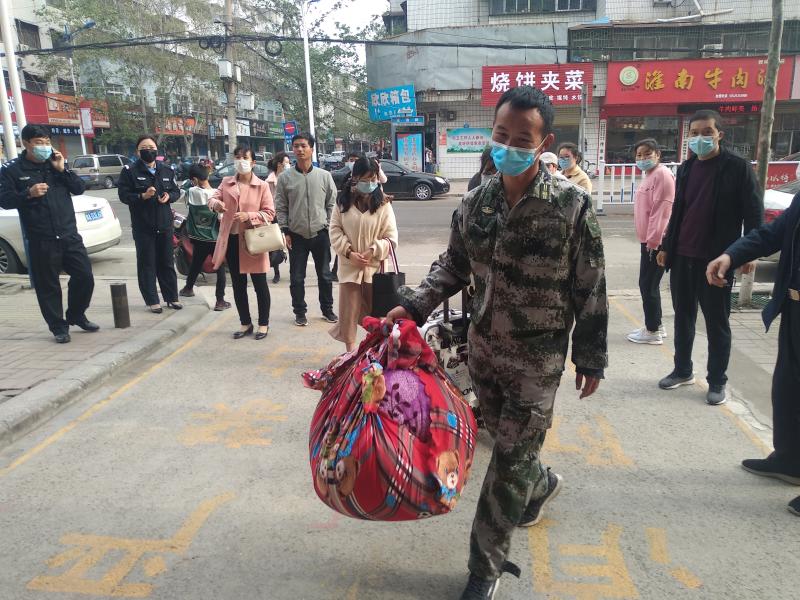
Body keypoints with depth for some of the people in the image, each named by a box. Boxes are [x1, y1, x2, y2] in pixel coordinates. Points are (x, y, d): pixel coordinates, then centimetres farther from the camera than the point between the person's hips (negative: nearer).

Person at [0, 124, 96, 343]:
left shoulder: (56, 163, 12)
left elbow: (80, 188, 7)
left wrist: (62, 170, -6)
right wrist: (29, 194, -19)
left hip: (69, 235, 3)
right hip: (41, 241, -3)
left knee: (84, 276, 4)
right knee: (48, 286, 3)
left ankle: (76, 315, 26)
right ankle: (58, 327, 16)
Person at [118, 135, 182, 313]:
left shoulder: (166, 170, 11)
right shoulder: (130, 171, -3)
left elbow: (176, 191, 15)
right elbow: (123, 195, -6)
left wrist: (169, 196, -7)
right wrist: (143, 196, -22)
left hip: (165, 224, 4)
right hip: (143, 226, -3)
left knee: (167, 263, 10)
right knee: (147, 264, 1)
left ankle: (172, 297, 20)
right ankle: (152, 300, 9)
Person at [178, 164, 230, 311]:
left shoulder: (191, 192, -10)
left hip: (198, 237, 4)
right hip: (215, 238, -4)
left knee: (196, 263, 25)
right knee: (220, 268, 4)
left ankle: (188, 288, 45)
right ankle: (220, 301, 2)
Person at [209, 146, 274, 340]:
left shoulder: (262, 185, -4)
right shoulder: (226, 182, 7)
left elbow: (270, 213, -7)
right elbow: (213, 198, 5)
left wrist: (249, 216, -21)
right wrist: (216, 203, -19)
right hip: (231, 240, 4)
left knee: (260, 284, 4)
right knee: (238, 285, 12)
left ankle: (264, 323, 18)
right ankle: (245, 323, 26)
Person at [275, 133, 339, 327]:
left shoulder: (324, 176, 1)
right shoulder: (285, 178, 0)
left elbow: (332, 204, 5)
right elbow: (281, 207, 1)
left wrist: (329, 227, -1)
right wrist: (285, 231, -4)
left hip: (320, 234, 0)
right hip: (296, 236, 0)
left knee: (325, 275, 11)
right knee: (297, 278, 6)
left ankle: (327, 309, 27)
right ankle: (300, 312, 20)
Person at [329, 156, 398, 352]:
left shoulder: (383, 204, -6)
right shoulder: (343, 202, -1)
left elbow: (391, 238, -6)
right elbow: (335, 231, 0)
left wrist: (372, 251, -18)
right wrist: (349, 252, -13)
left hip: (375, 266, -1)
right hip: (349, 267, 1)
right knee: (349, 310, 7)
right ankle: (350, 351, 21)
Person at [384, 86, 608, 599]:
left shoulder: (572, 204, -14)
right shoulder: (476, 202, -2)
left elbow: (591, 290, -9)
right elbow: (454, 267, 9)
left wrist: (592, 358, -5)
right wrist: (415, 306, -4)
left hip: (538, 357, -5)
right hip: (484, 347, 5)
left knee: (510, 461, 2)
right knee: (507, 440, 23)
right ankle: (542, 483, 57)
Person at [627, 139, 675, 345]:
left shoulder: (662, 174, -13)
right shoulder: (650, 175, 17)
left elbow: (662, 210, -20)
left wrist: (653, 240, -21)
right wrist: (648, 239, 18)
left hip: (655, 241, -10)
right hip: (648, 240, 10)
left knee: (648, 285, -4)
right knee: (648, 284, 16)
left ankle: (652, 332, 5)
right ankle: (656, 325, 28)